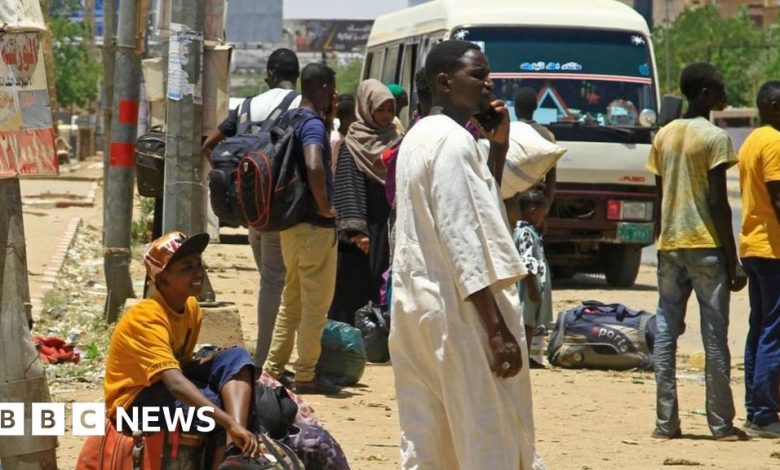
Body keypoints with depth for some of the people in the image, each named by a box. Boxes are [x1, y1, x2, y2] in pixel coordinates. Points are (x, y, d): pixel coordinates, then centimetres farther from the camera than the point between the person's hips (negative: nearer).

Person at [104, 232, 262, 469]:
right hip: (133, 400, -9)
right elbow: (174, 383, -40)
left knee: (236, 358, -15)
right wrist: (232, 424, -48)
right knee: (214, 404, -33)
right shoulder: (147, 317, -27)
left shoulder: (191, 308, 1)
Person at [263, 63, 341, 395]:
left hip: (290, 222, 9)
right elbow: (314, 166, -35)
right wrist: (325, 206, -22)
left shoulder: (290, 120, 11)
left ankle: (273, 368, 19)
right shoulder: (313, 125, -17)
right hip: (315, 227, -9)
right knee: (316, 303, -1)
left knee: (292, 299, 17)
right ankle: (306, 376, 1)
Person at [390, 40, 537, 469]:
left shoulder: (419, 137, 16)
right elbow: (463, 239, -20)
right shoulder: (453, 142, -14)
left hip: (414, 305, 10)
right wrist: (499, 330, -21)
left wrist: (498, 147, 15)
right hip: (459, 311, -10)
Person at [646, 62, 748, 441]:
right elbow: (719, 203, -12)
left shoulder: (664, 136, 10)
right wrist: (733, 262, -10)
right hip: (706, 245, -6)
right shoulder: (714, 138, -9)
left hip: (670, 246, 6)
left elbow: (659, 199, 12)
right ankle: (721, 424, 1)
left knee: (666, 332, 5)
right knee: (714, 336, -1)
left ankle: (666, 422, 2)